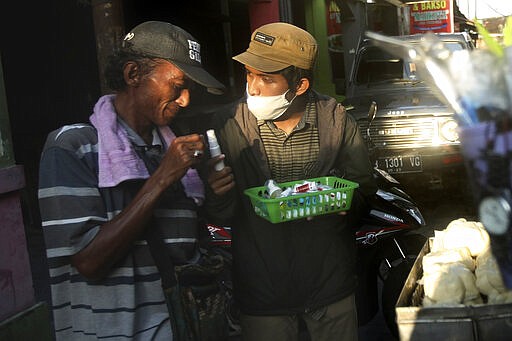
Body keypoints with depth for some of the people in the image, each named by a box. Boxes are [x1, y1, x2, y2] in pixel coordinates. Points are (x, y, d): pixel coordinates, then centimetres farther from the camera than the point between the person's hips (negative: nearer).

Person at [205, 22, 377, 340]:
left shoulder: (335, 119, -7)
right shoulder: (227, 125, -9)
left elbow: (364, 187, 2)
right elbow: (222, 217, -5)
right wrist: (215, 196, -27)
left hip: (331, 285, 1)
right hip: (262, 290, -1)